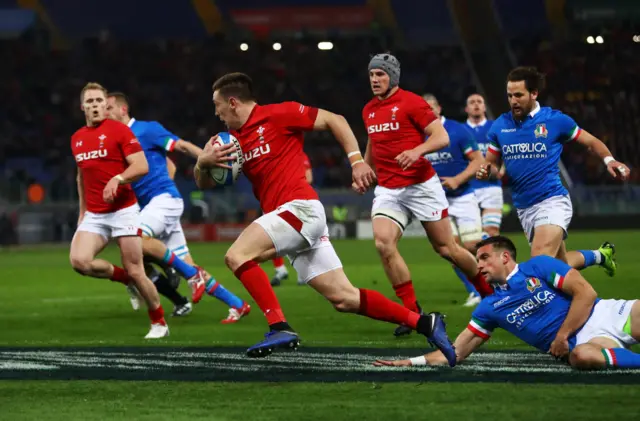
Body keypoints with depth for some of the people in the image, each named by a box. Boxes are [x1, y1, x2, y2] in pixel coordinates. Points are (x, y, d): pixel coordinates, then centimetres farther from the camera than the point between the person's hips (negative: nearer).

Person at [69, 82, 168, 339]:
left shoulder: (119, 130, -5)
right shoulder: (77, 139, 13)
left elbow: (142, 166, -12)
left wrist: (118, 178, -28)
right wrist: (82, 210, 24)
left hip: (123, 210, -5)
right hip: (93, 215, 5)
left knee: (135, 272, -5)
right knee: (79, 261, -19)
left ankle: (159, 322, 14)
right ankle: (124, 277, 8)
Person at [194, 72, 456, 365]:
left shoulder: (277, 115, -4)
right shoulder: (234, 139, 18)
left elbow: (334, 120, 0)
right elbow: (204, 183, 18)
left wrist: (356, 160, -8)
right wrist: (203, 162, -5)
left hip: (300, 208, -8)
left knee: (236, 255, -19)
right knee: (343, 299, 4)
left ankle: (279, 329, -23)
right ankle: (424, 323, 7)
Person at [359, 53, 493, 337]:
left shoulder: (411, 103, -9)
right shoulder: (369, 110, 12)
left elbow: (441, 137, -13)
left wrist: (417, 151, -30)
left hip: (421, 186, -5)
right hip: (387, 190, 5)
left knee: (445, 248, 2)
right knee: (383, 242, -19)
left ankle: (488, 292, 27)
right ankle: (412, 311, -11)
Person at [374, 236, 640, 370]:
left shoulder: (539, 267, 2)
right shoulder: (490, 307, 14)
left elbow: (585, 293, -7)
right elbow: (457, 352, 13)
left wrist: (561, 336, -10)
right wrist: (411, 362, 3)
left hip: (603, 314, -2)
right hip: (580, 341, 2)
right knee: (581, 356, -40)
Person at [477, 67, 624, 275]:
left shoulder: (555, 120, -5)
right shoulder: (500, 126, 5)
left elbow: (592, 142, 6)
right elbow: (491, 164, 15)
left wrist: (608, 160, -14)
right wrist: (485, 171, -10)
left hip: (552, 202, -5)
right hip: (524, 209, 5)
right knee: (560, 264, 15)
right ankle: (600, 255, 41)